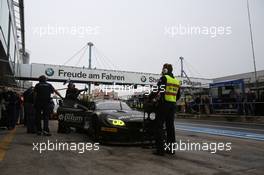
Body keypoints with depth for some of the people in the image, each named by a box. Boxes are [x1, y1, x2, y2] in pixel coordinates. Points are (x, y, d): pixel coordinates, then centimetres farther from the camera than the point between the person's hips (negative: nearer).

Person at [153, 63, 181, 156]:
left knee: (159, 126, -3)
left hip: (164, 104, -7)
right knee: (170, 126, 13)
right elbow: (178, 96, 18)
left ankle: (160, 149, -4)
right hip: (173, 105, 7)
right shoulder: (177, 81, 16)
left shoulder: (164, 78, -6)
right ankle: (171, 148, 18)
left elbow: (161, 92, -18)